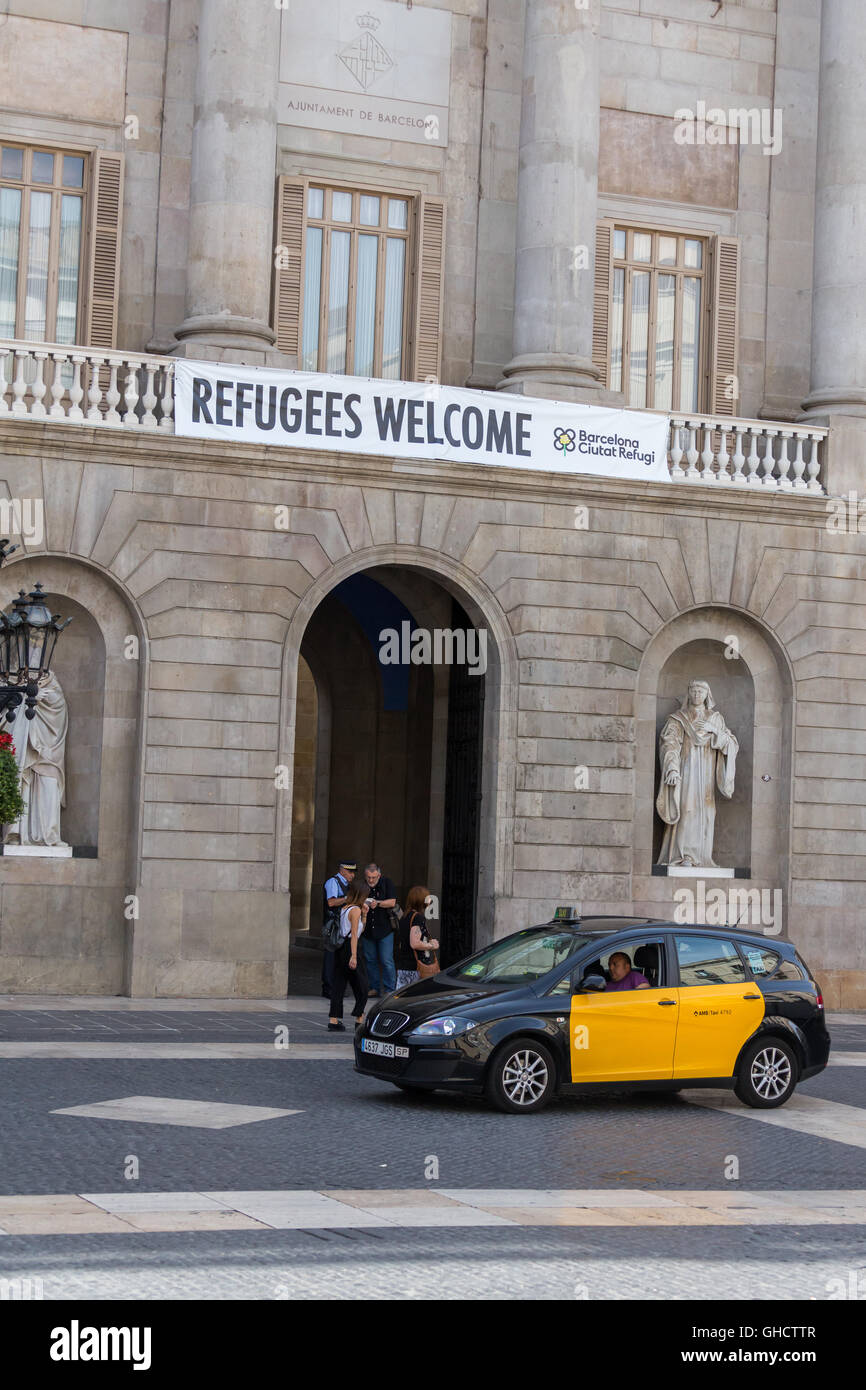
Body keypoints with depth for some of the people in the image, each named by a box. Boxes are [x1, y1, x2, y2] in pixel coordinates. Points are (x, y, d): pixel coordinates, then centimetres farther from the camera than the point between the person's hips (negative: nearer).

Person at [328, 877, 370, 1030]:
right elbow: (354, 934, -17)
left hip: (339, 948, 8)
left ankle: (334, 1021, 5)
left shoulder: (344, 907, 13)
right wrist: (354, 956, -20)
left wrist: (364, 915, 12)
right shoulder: (355, 910, -11)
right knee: (361, 985, 5)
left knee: (339, 983, 7)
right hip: (349, 948, -8)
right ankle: (359, 1018, 6)